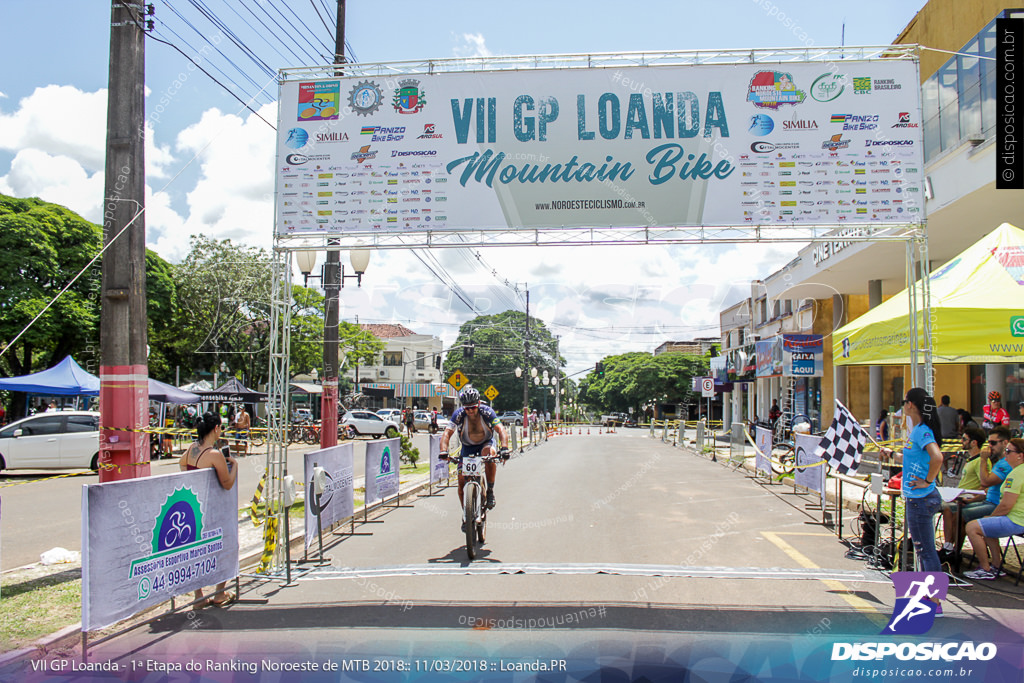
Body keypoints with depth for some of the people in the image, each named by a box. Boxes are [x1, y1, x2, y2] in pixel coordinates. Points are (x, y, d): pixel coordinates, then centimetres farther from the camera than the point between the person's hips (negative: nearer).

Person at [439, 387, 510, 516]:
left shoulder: (487, 412, -25)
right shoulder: (459, 414, -22)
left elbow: (501, 430, -34)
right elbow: (447, 433, -29)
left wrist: (504, 448, -51)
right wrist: (443, 451, -47)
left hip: (486, 443, -1)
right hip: (467, 447, 2)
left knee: (489, 454, -36)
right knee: (462, 481, -10)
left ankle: (490, 491, -18)